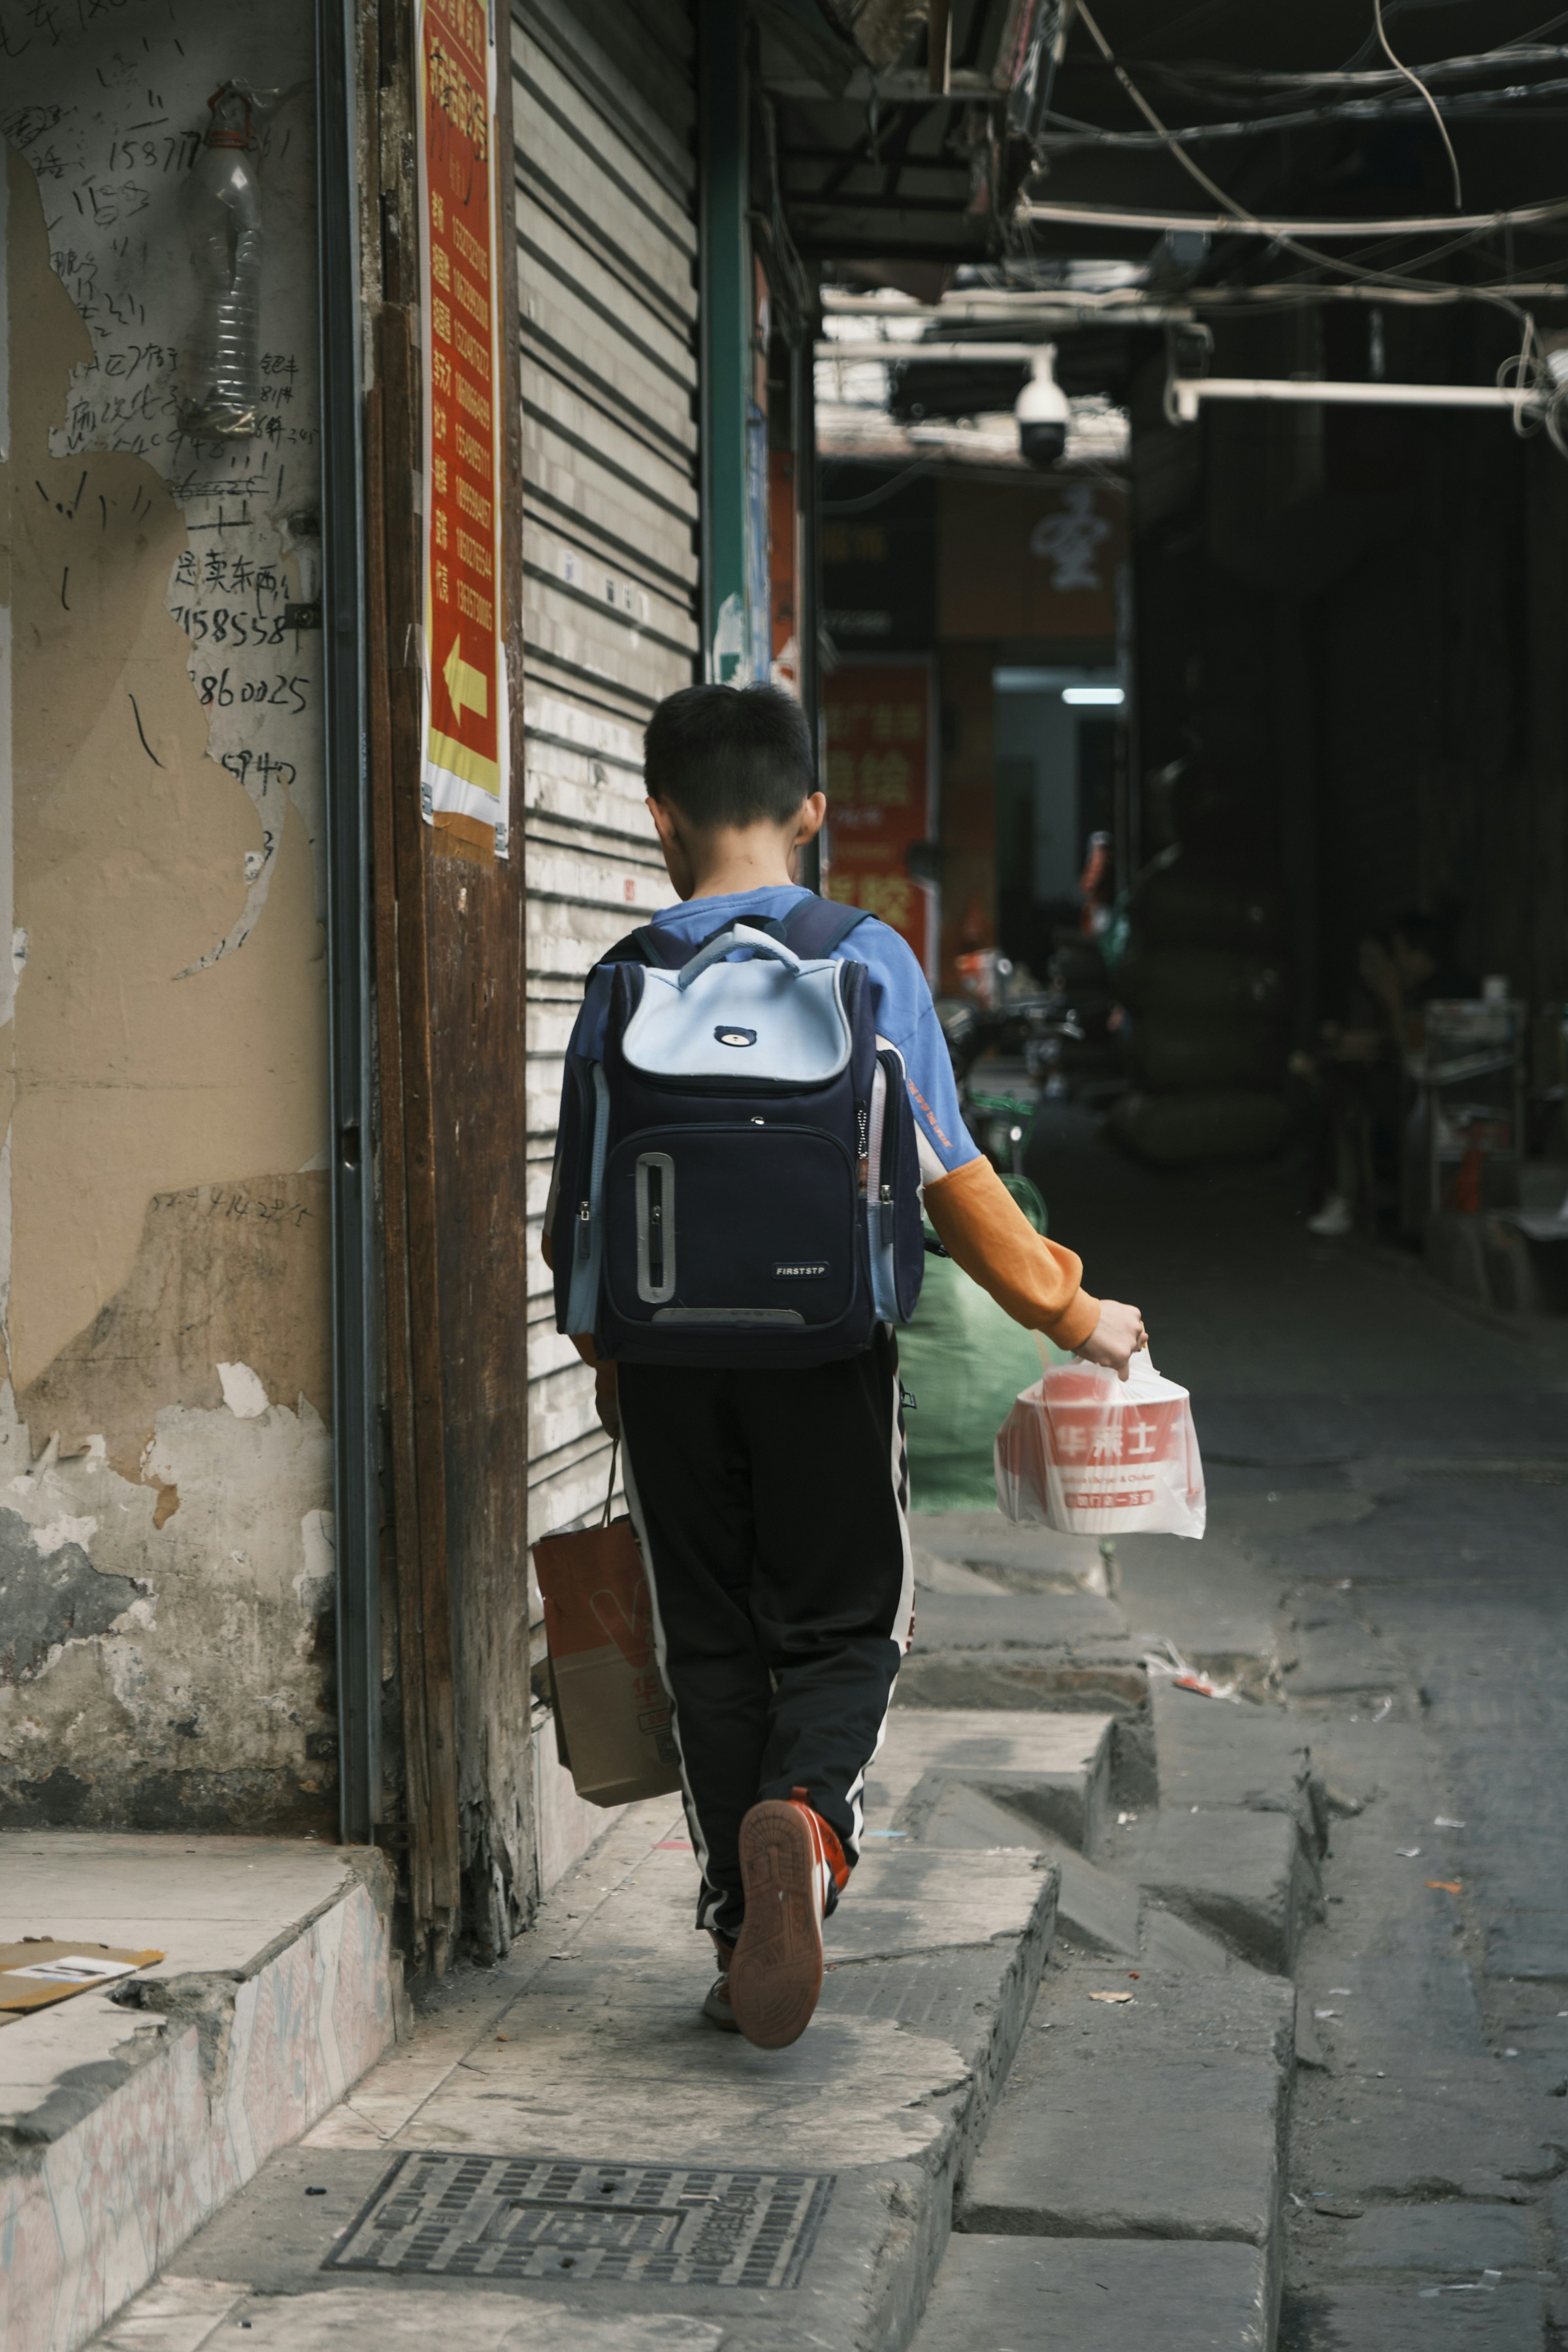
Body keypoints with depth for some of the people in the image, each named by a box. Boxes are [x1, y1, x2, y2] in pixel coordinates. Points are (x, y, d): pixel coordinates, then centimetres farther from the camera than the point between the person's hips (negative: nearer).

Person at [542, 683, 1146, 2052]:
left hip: (672, 1361, 1)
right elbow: (950, 1181, -3)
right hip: (828, 1352, -1)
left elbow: (581, 1205, 6)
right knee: (842, 1627, 9)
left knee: (712, 1648, 12)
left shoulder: (626, 981, 1)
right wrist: (1069, 1310, 9)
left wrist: (607, 1355, 22)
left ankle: (745, 1939, 14)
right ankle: (805, 1818, -21)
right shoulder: (870, 962, -3)